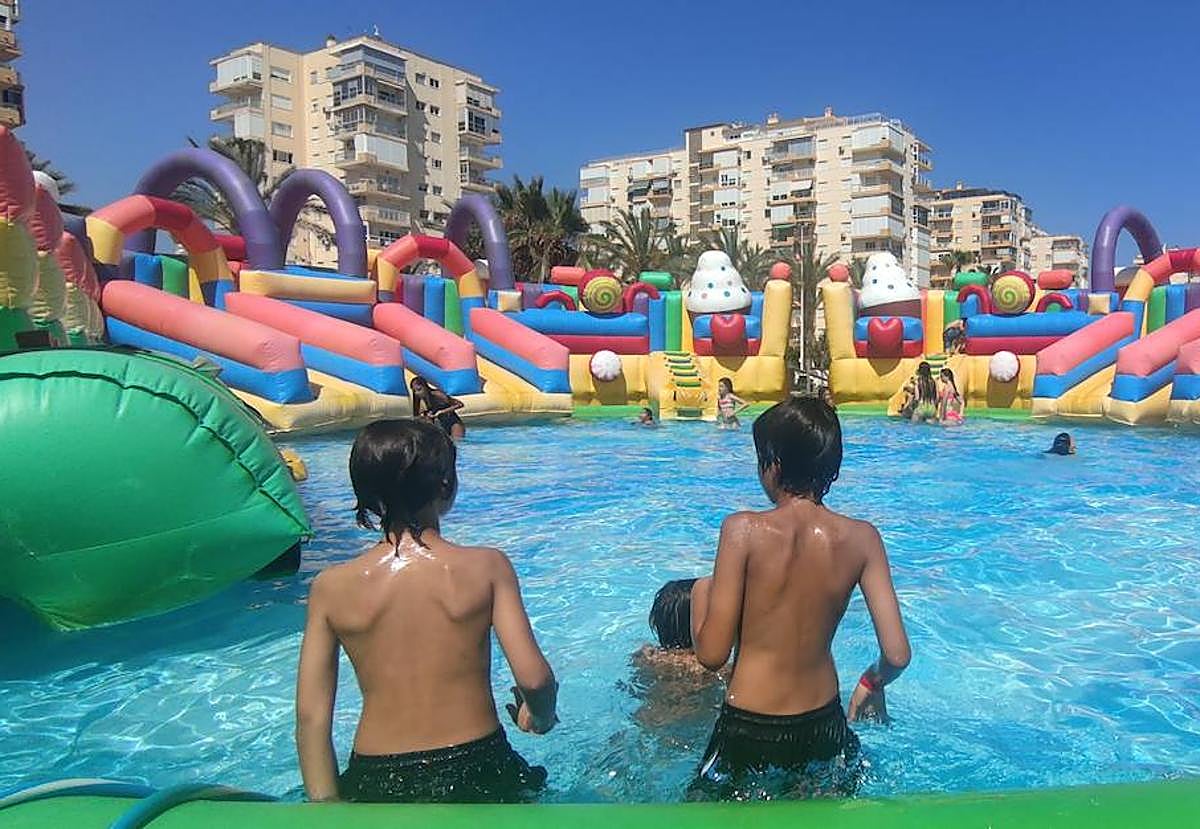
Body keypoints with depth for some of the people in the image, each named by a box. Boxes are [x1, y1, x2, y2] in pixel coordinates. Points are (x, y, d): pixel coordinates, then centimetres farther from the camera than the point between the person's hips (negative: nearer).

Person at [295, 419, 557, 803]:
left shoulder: (330, 587, -6)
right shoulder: (486, 566, -11)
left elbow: (311, 715, -5)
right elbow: (534, 678, -14)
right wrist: (541, 717, 7)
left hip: (377, 781, 2)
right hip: (475, 768, -1)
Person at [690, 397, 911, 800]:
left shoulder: (743, 530, -18)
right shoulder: (861, 538, -8)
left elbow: (711, 654, -16)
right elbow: (897, 655, -8)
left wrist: (700, 601, 4)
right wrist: (871, 684, 14)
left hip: (747, 729, -3)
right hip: (822, 725, 3)